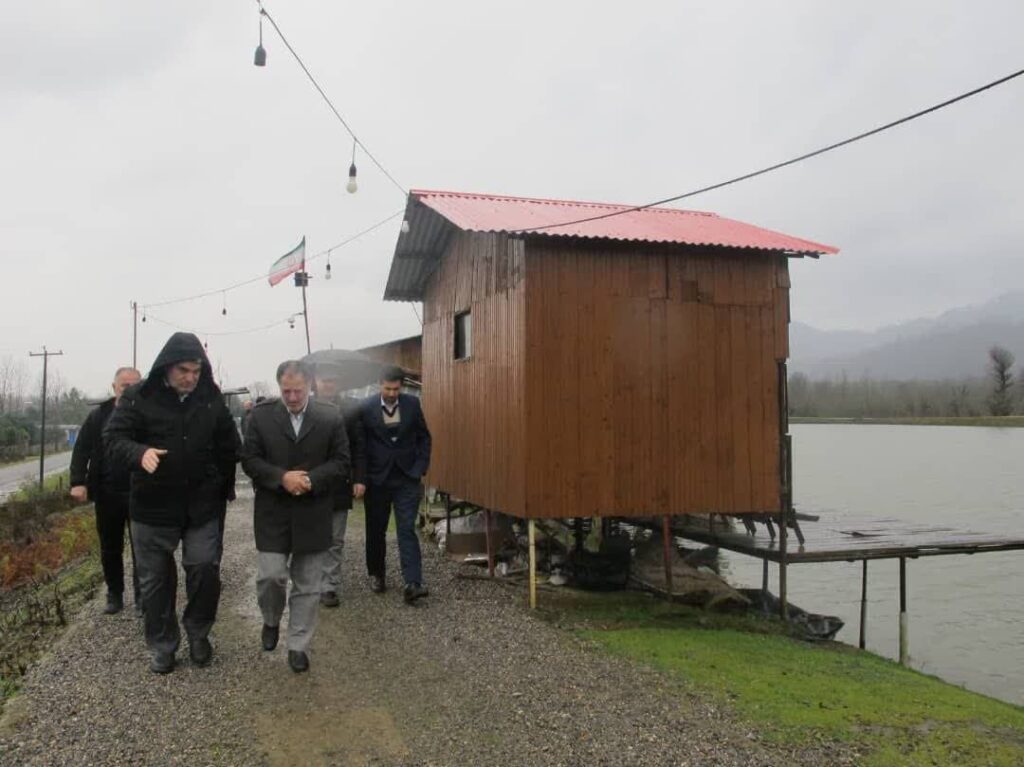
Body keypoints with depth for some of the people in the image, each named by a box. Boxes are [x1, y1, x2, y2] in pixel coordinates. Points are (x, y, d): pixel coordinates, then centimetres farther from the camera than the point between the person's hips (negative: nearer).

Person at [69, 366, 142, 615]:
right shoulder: (98, 415, 3)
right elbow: (81, 450, 2)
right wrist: (78, 482, -10)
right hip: (107, 494, 2)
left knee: (141, 548, 3)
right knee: (110, 548, 13)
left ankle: (142, 595, 13)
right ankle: (114, 595, 26)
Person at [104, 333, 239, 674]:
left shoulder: (212, 398, -1)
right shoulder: (139, 397, -9)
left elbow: (228, 446, 10)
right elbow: (113, 438, -15)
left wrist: (225, 488, 11)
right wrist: (140, 453, -36)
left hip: (202, 505, 1)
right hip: (153, 506, -1)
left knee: (205, 569, -5)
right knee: (156, 580, 9)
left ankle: (198, 633, 21)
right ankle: (162, 646, 26)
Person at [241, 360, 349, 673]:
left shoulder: (330, 417, -2)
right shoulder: (261, 415, -1)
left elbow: (341, 462, -1)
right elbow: (249, 460, -3)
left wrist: (311, 480, -17)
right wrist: (282, 477, -18)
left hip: (312, 514, 1)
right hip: (272, 513, 0)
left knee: (307, 585, 7)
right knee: (270, 575, -3)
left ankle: (299, 646, 21)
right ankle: (271, 621, 29)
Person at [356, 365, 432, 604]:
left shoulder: (412, 404, -1)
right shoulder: (366, 408, -7)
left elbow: (424, 437, 7)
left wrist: (420, 469, 0)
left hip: (406, 478, 0)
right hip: (377, 479, 0)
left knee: (407, 530, -7)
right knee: (376, 530, 13)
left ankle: (412, 584, -10)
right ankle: (376, 574, 31)